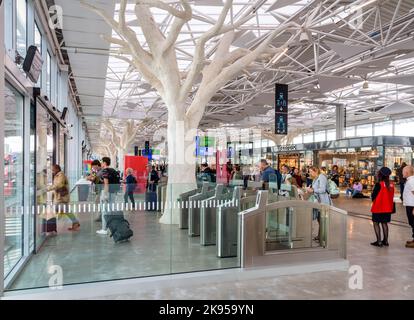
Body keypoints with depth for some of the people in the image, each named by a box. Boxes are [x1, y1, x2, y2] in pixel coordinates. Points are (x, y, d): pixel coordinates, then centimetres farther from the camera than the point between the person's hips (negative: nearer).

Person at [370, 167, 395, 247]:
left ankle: (379, 241, 2)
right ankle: (386, 241, 19)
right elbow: (392, 196, 9)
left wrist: (373, 198, 6)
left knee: (376, 223, 5)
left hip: (378, 208, -6)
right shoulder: (391, 184, 0)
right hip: (388, 208, 6)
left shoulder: (379, 184, -18)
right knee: (384, 223, 16)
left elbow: (373, 196, -15)